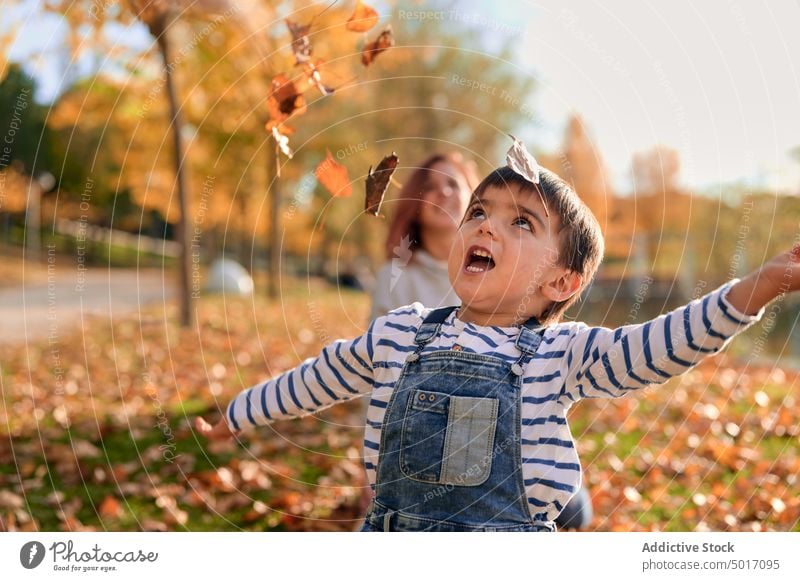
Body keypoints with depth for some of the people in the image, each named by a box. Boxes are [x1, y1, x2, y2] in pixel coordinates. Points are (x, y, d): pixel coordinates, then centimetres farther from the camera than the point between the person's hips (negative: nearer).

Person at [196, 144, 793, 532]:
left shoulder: (561, 354, -2)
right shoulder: (398, 333, 6)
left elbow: (655, 348, -15)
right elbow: (320, 379, 19)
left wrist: (759, 286, -28)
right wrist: (238, 415, 29)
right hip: (390, 530, 2)